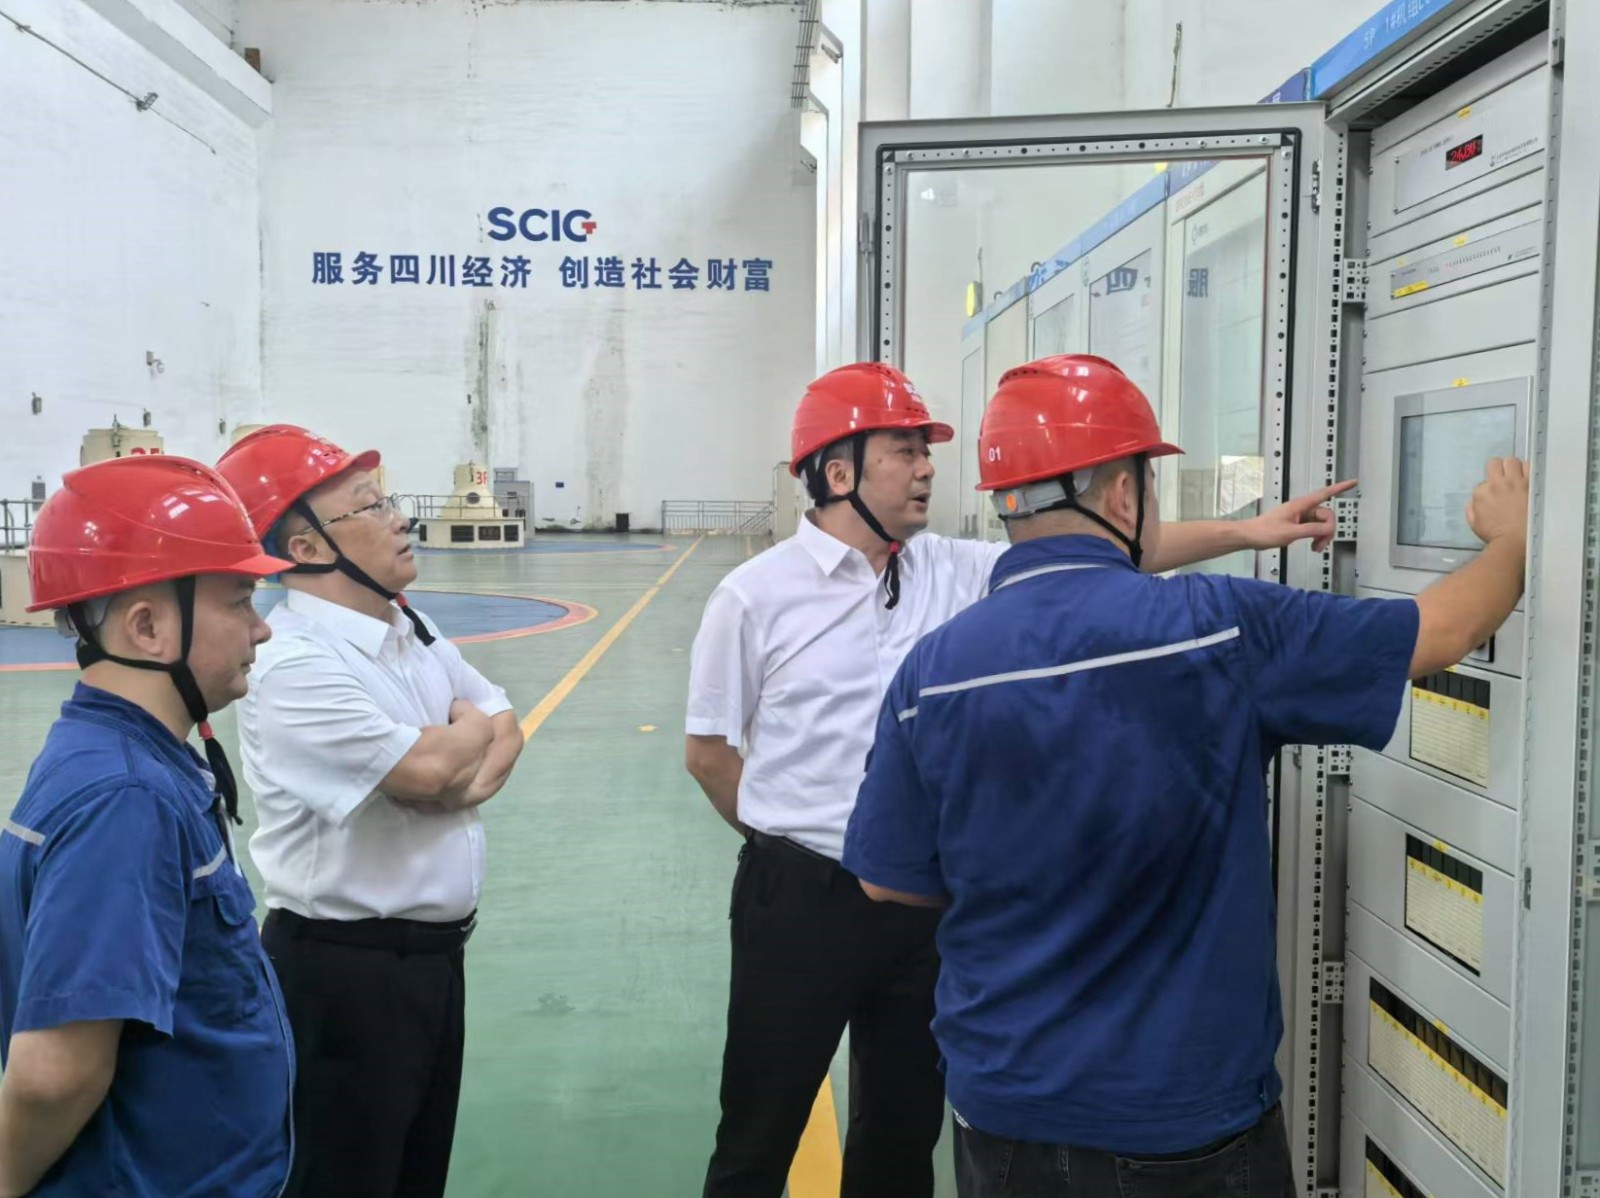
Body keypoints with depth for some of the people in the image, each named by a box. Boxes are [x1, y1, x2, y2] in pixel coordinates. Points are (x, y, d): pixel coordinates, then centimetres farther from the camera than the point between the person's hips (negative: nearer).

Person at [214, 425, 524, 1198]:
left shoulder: (414, 630, 7)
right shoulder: (294, 665, -22)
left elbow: (505, 729, 8)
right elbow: (425, 768, -27)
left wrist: (477, 779, -15)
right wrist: (474, 728, -5)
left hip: (436, 952, 8)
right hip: (344, 971, -8)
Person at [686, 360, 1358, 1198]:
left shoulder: (956, 573, 1)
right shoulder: (757, 595, -9)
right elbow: (709, 753, -1)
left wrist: (1246, 532, -12)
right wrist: (792, 839, 5)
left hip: (928, 899, 4)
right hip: (801, 899, -3)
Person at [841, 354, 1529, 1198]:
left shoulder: (932, 670, -11)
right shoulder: (1220, 627, -17)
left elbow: (888, 880, -1)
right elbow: (1445, 631, -2)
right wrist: (1512, 542, 18)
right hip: (1186, 1122, -2)